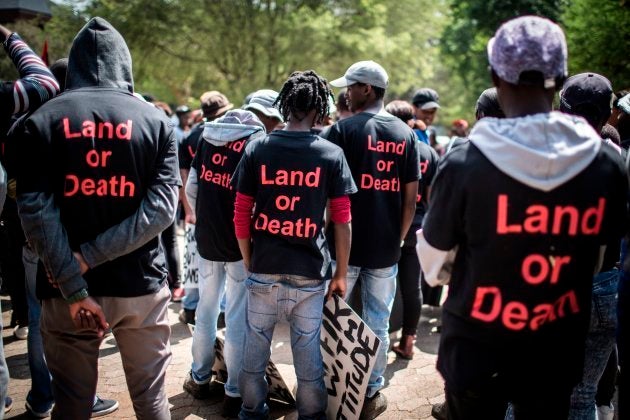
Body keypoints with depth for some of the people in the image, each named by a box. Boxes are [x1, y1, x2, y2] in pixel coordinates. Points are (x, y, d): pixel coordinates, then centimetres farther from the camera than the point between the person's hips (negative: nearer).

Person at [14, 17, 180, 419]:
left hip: (67, 291, 0)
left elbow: (35, 211, -13)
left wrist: (74, 288, -14)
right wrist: (91, 257, -13)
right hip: (141, 286, 0)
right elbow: (162, 205, -12)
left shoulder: (43, 120, -2)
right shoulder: (156, 120, 0)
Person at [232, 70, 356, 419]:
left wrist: (248, 259, 12)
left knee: (255, 345, 16)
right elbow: (342, 221, -4)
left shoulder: (257, 148, -1)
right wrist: (341, 273, 5)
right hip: (309, 272, -1)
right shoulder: (331, 154, -5)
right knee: (307, 349, 12)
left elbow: (241, 214, 0)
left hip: (264, 269, 1)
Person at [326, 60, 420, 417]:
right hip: (387, 247, 3)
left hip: (346, 243, -3)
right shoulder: (406, 134, 3)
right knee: (378, 325, 12)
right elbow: (411, 197, 3)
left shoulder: (344, 129, -8)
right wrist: (400, 238, 13)